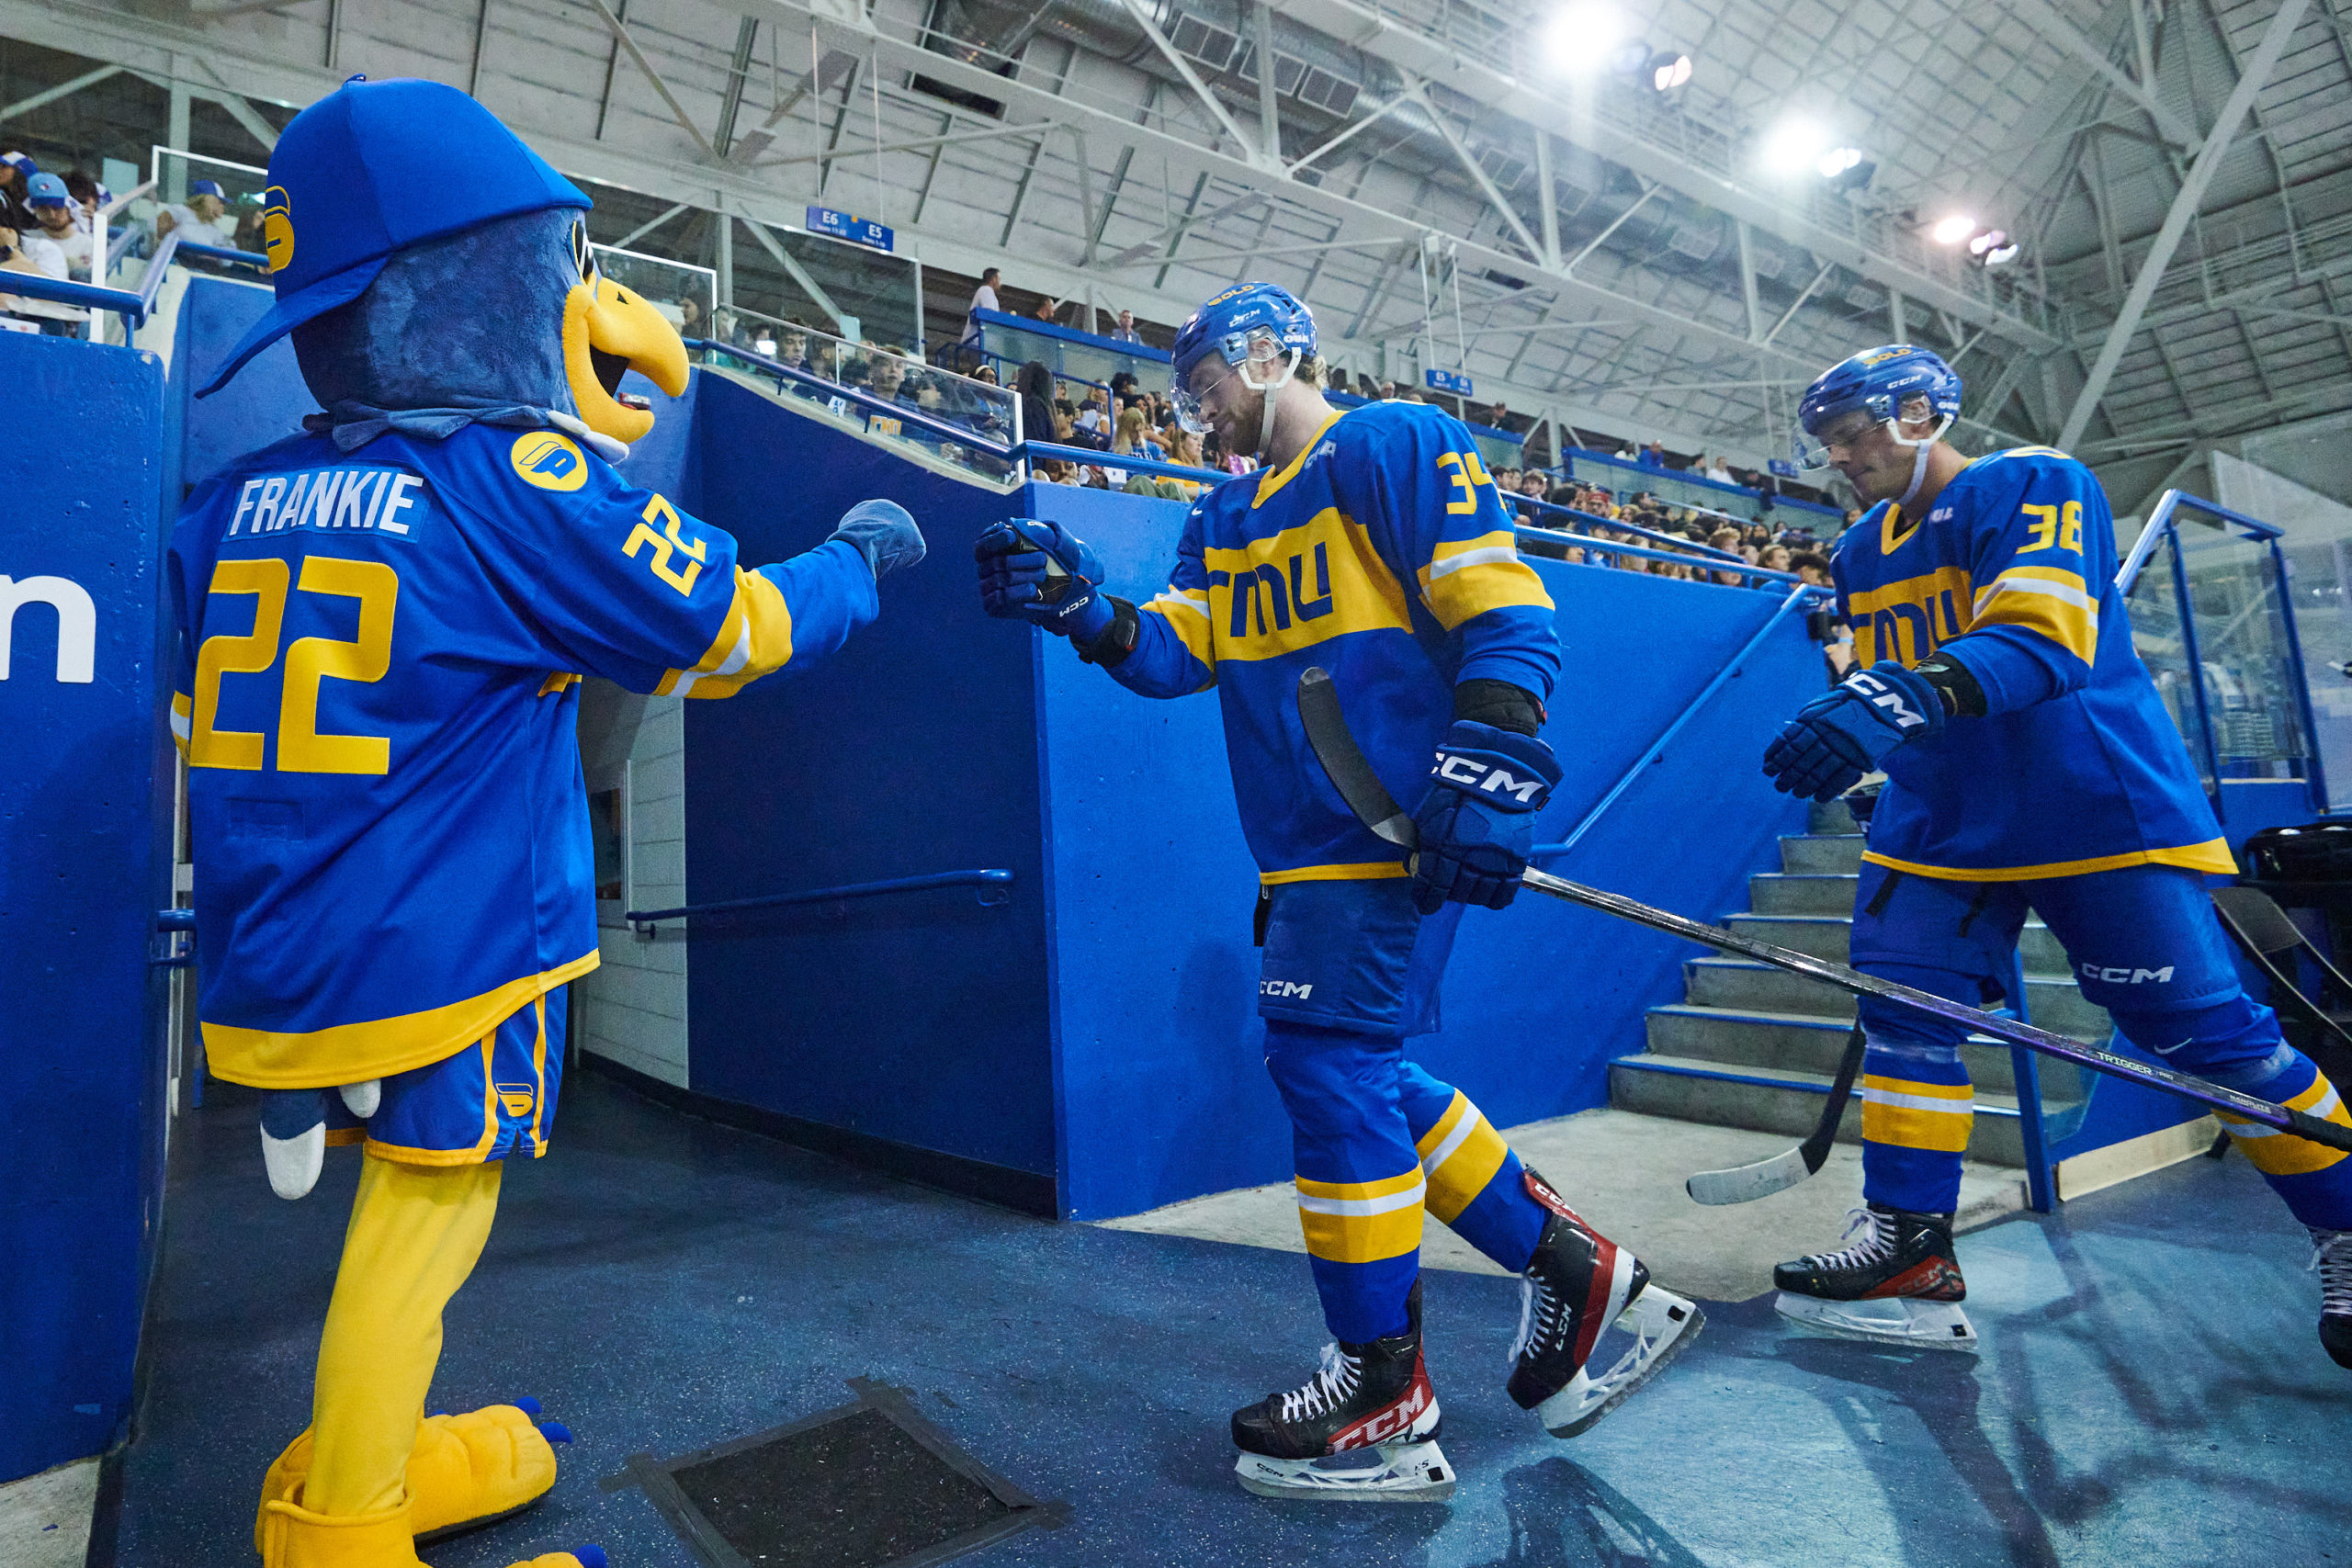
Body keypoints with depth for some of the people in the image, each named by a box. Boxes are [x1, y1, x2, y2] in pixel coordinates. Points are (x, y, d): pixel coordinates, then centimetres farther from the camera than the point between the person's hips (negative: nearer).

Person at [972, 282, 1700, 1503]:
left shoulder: (1396, 446, -2)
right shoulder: (1225, 519, 22)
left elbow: (1505, 613, -11)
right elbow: (1182, 647, 9)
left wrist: (1486, 770, -21)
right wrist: (1088, 612, -9)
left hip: (1403, 830, -8)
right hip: (1310, 844, 9)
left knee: (1330, 1061, -9)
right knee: (1358, 1073, 10)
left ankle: (1384, 1398, 9)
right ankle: (1574, 1271, 27)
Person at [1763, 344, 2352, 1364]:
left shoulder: (2037, 488, -11)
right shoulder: (1860, 558, 12)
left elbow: (2041, 639, -29)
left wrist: (1897, 701, -45)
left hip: (2099, 814, -6)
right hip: (1940, 826, 6)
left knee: (2206, 1032, -2)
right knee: (1902, 1007, -4)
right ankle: (1909, 1252, 2)